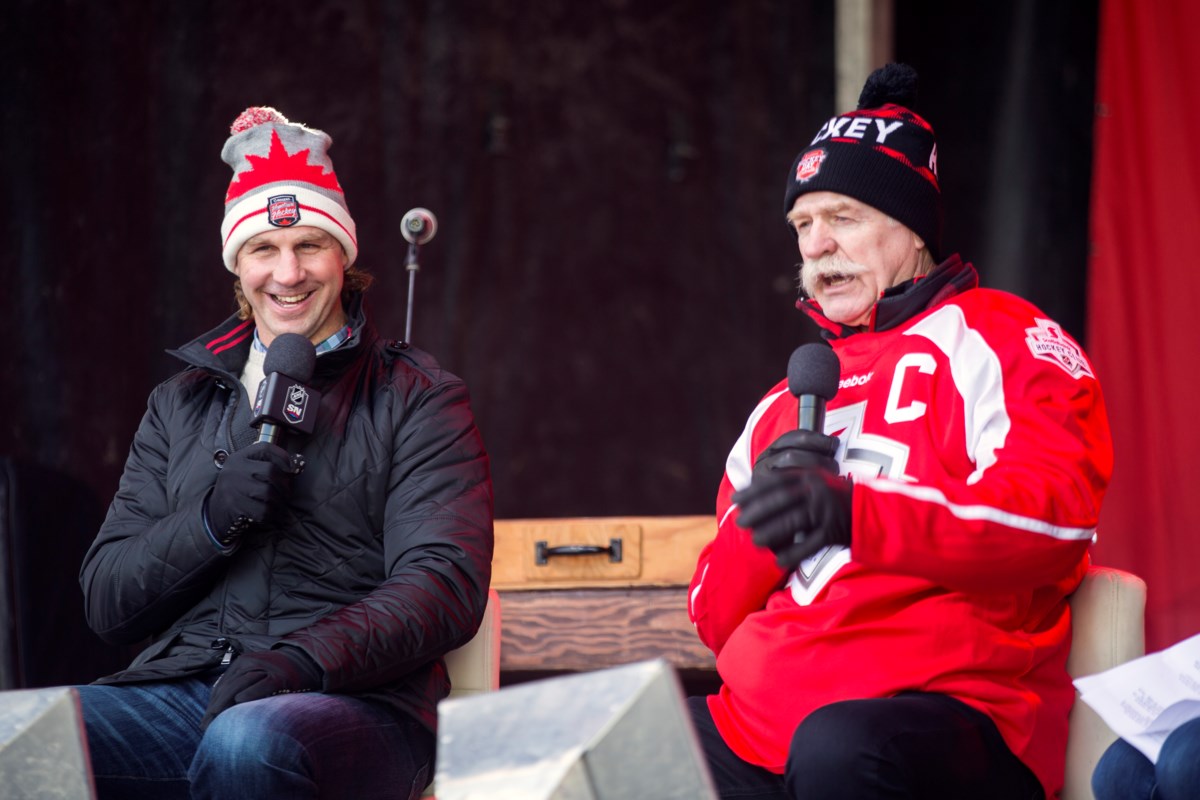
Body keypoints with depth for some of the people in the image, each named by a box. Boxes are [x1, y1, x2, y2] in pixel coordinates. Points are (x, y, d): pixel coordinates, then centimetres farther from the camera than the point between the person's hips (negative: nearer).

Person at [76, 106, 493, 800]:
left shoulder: (418, 398, 10)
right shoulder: (181, 404, 22)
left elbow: (447, 584, -4)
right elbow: (107, 605, 16)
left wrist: (306, 658, -22)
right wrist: (212, 521, -4)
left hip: (351, 702, -2)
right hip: (178, 688, 2)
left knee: (249, 743, -39)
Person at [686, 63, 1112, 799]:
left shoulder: (994, 339, 6)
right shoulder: (785, 406, 27)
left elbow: (1060, 509, -13)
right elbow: (715, 618, 22)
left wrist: (857, 515, -25)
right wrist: (763, 521, -1)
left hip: (940, 704, -6)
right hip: (755, 728, 6)